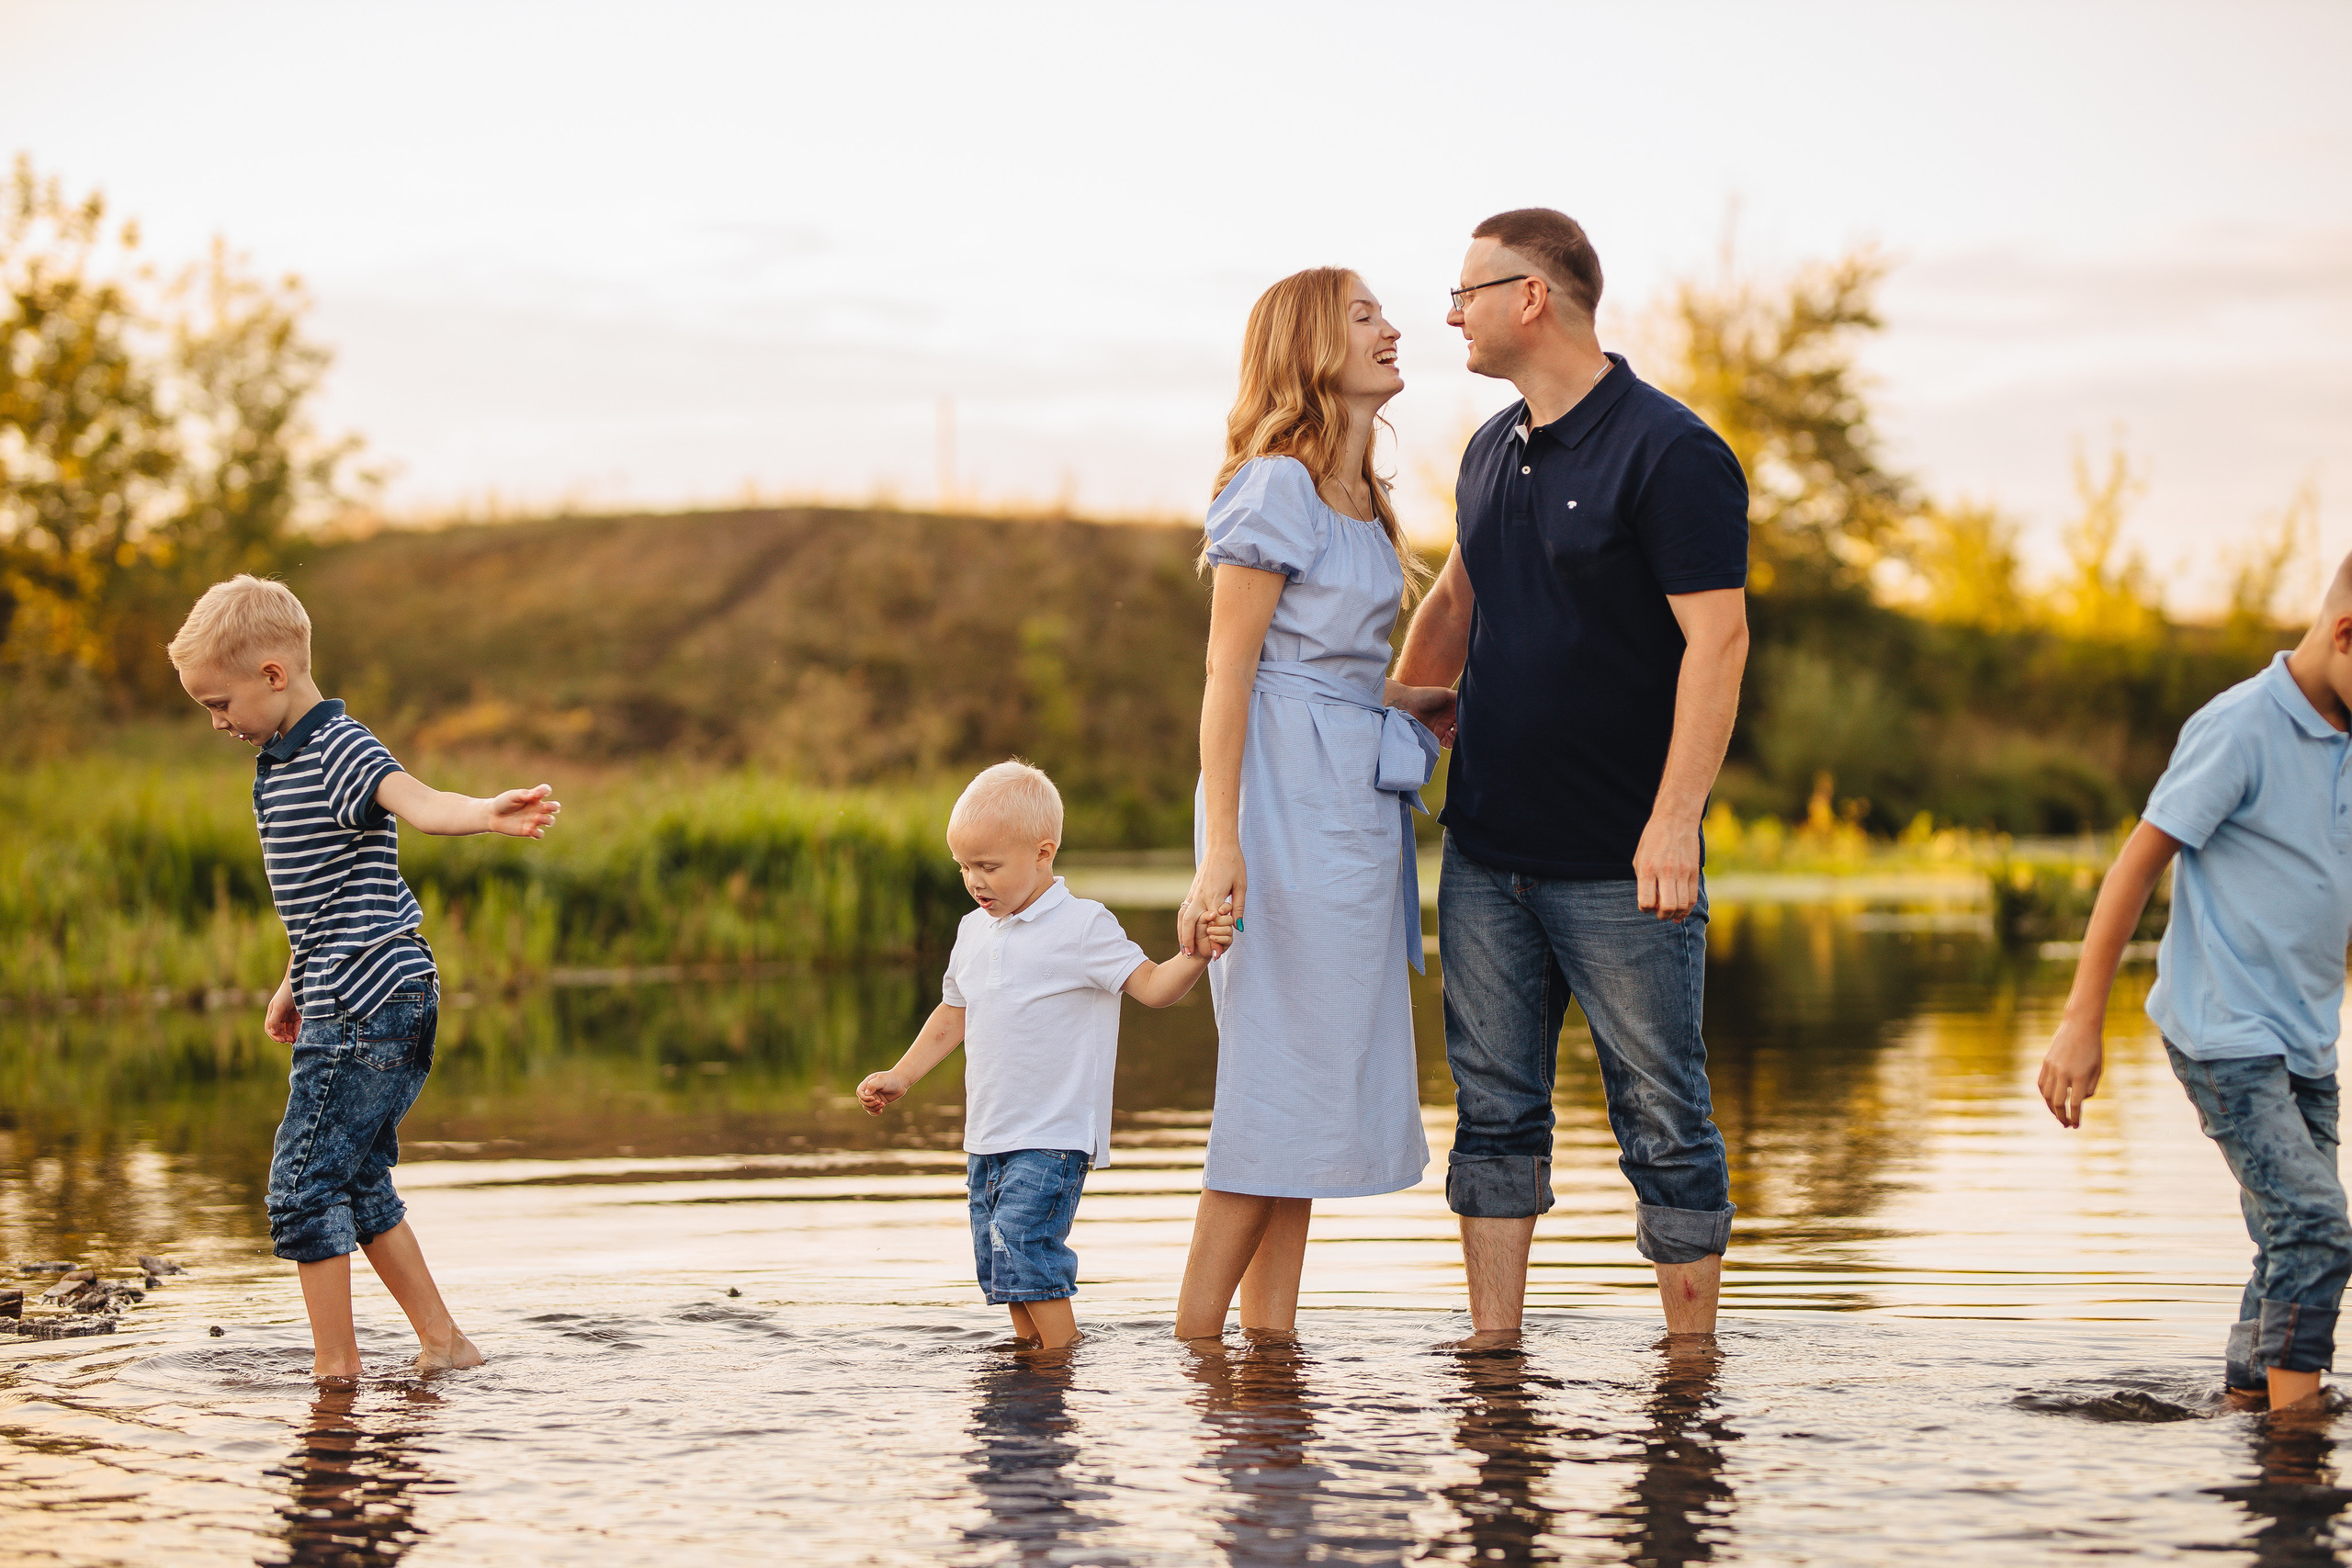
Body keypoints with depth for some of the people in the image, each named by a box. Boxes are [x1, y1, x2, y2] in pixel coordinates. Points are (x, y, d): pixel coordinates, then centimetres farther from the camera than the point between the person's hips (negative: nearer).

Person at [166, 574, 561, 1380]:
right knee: (357, 1184, 16)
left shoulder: (340, 751, -15)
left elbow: (416, 800, -36)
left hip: (368, 1003, -10)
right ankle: (443, 1345, 21)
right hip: (344, 1006, 10)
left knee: (303, 1185, -7)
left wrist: (485, 814, -56)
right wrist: (293, 983, 31)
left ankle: (336, 1366, -1)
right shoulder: (279, 762, 16)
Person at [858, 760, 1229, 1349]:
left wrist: (1196, 956, -32)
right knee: (997, 1259, 10)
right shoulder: (974, 931, 11)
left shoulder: (1083, 926, -10)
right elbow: (953, 1015, 25)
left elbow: (1153, 987, -13)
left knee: (1024, 1245, -18)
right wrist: (900, 1078, 22)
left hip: (1054, 1135, -7)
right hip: (989, 1136, 8)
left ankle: (1064, 1355, -9)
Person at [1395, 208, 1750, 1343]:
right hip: (1486, 847, 7)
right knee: (1495, 1110, 8)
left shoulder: (1669, 453, -12)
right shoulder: (1492, 451, 12)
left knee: (1662, 1115, 1)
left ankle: (1693, 1362, 11)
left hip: (1619, 864, -7)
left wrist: (1675, 821, -24)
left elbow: (1717, 639, -18)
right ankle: (1494, 1358, 14)